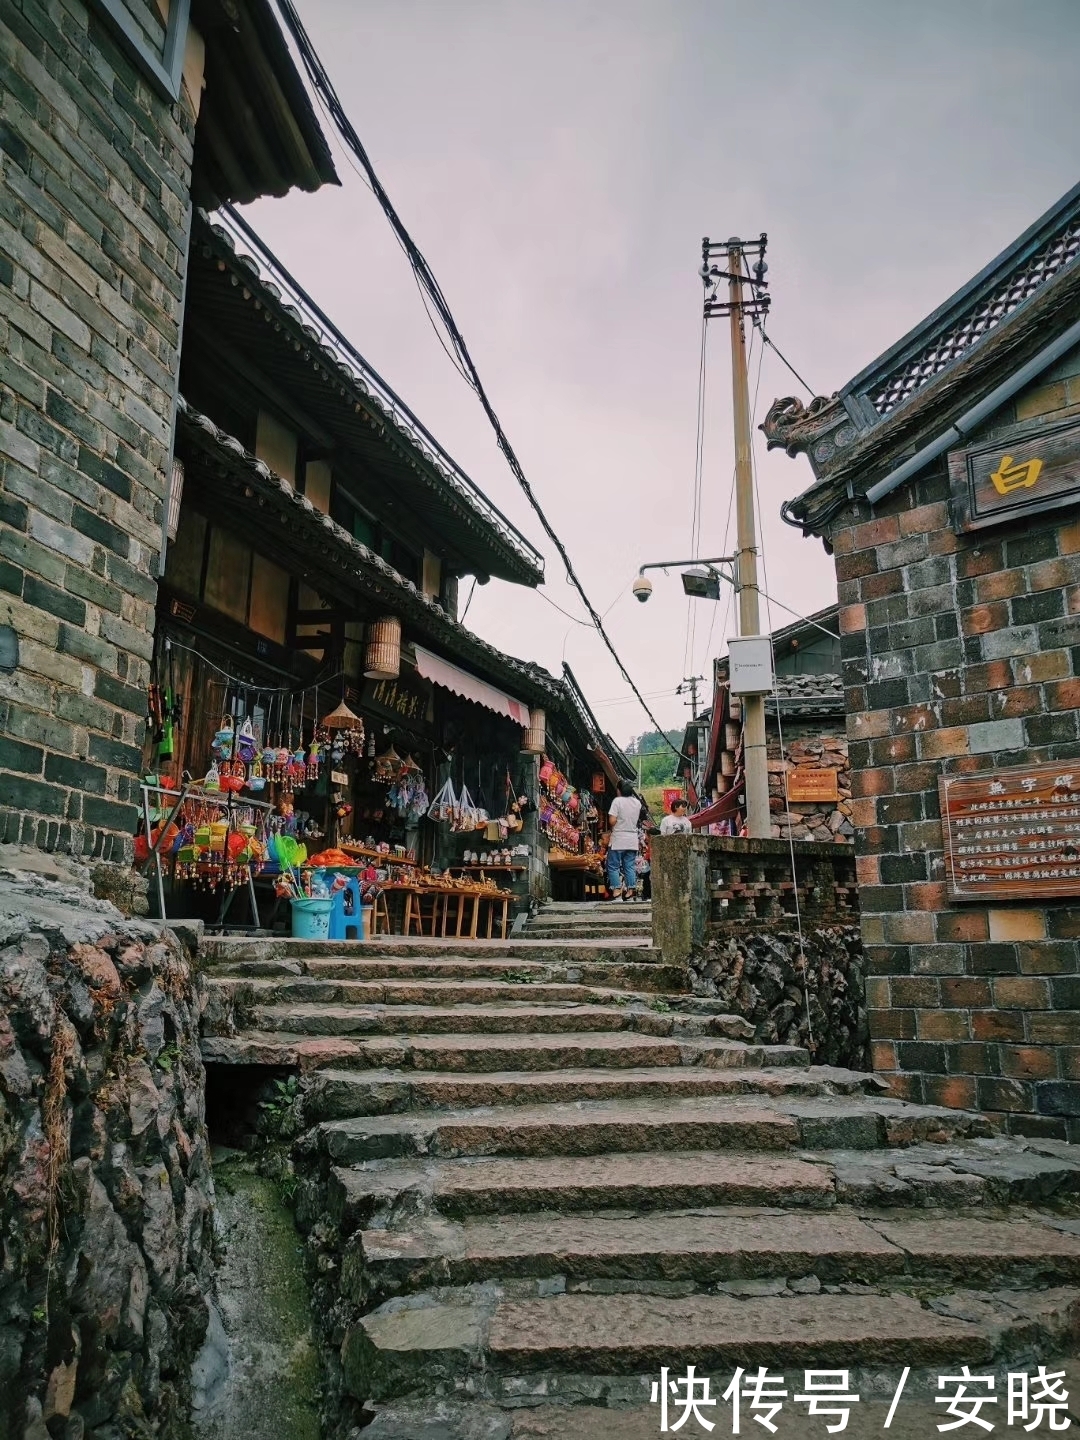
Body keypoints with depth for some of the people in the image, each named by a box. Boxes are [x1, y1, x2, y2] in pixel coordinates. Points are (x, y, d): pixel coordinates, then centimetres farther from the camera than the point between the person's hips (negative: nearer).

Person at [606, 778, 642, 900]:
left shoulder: (617, 801, -11)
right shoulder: (637, 802, 7)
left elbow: (612, 820, -16)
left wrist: (612, 827, 3)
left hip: (618, 840, -5)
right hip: (632, 840, 5)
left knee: (613, 866, 2)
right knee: (630, 867, 8)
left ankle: (617, 893, -6)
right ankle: (630, 893, 6)